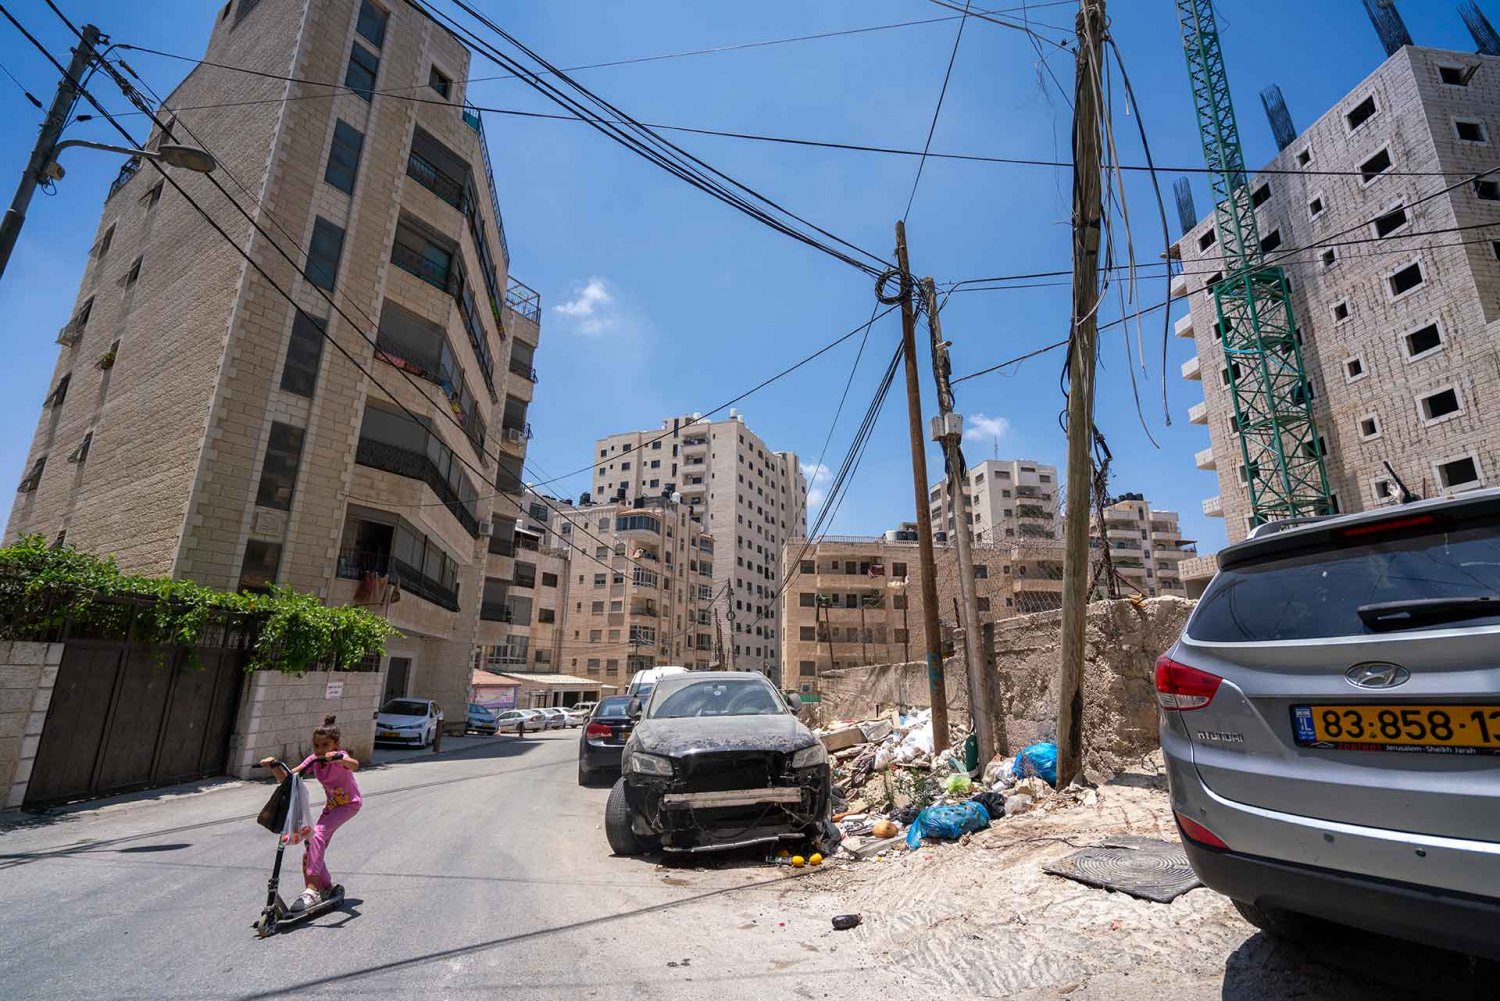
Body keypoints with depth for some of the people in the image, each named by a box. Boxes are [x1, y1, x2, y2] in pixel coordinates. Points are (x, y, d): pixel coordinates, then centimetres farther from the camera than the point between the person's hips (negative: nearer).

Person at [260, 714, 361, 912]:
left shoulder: (339, 757, -25)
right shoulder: (313, 759, -8)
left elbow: (354, 765, -49)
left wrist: (339, 758, -68)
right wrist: (274, 766, -30)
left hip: (349, 803, -7)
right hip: (331, 804, 7)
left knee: (317, 834, -25)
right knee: (312, 849, 5)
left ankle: (312, 890, -22)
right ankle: (326, 888, 26)